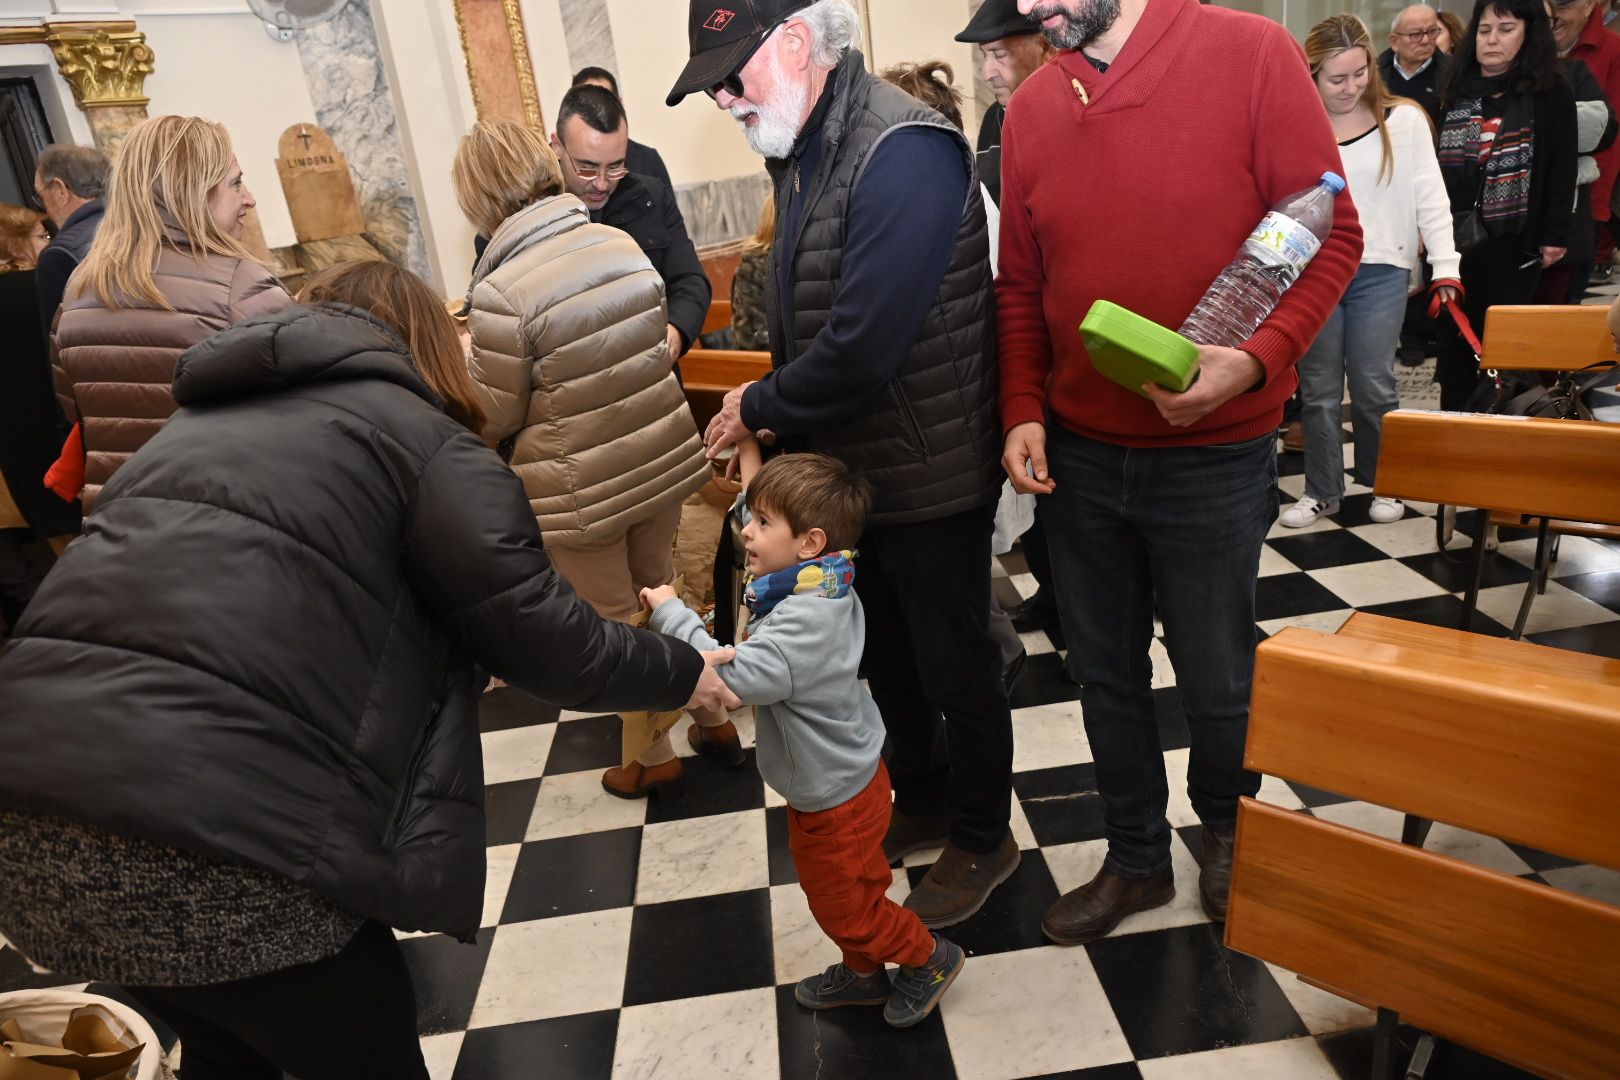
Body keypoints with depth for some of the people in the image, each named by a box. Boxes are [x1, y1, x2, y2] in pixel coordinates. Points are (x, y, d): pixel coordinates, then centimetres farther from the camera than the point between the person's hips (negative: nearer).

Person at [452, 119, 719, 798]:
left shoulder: (500, 293, -22)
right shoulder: (622, 243, -3)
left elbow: (495, 419, -11)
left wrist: (468, 362, 8)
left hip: (581, 488, -6)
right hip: (662, 456, 6)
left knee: (615, 620, 14)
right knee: (661, 591, 25)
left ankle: (654, 759, 30)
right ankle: (712, 712, 40)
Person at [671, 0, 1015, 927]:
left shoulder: (903, 152, -22)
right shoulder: (803, 152, 6)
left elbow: (863, 345, -30)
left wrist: (757, 408, -15)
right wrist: (779, 434, 5)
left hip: (933, 475, -8)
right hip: (850, 469, 9)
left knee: (955, 667, 10)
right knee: (886, 655, 22)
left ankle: (984, 839, 33)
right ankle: (923, 804, 44)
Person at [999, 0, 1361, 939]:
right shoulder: (1033, 108, 3)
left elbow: (1332, 233, -8)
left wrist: (1255, 361, -23)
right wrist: (1024, 412, -2)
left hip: (1214, 456, -3)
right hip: (1076, 455, 4)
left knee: (1216, 676, 12)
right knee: (1106, 672, 14)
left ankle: (1226, 827, 45)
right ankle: (1137, 859, 38)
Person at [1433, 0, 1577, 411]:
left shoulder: (1551, 91, 0)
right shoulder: (1456, 89, 11)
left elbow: (1562, 170, -3)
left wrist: (1554, 235, -9)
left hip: (1514, 242, -4)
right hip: (1455, 238, 4)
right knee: (1453, 339, 8)